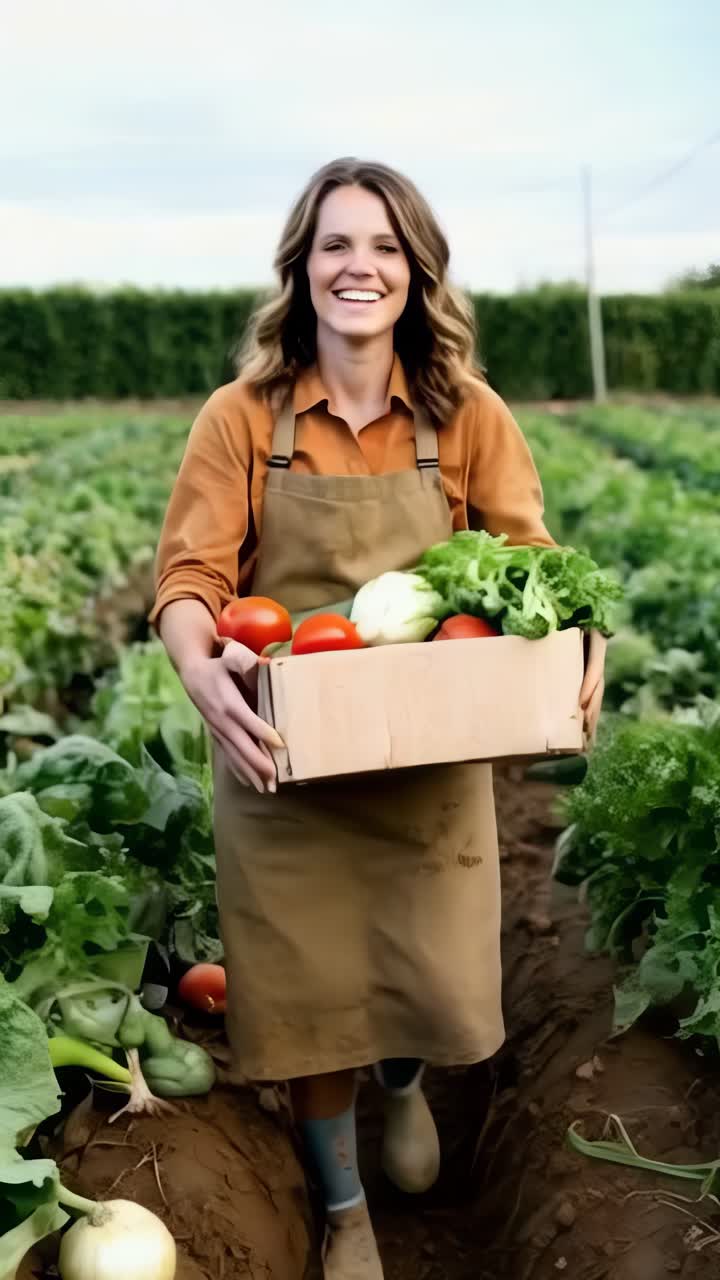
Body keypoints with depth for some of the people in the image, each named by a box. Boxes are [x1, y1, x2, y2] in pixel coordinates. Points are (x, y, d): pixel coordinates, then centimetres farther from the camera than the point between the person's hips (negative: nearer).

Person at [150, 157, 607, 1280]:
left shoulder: (469, 417, -1)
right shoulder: (243, 417, -4)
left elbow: (531, 560, -2)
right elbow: (190, 577, -9)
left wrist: (580, 639, -23)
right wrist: (201, 667, -30)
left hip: (432, 761, 1)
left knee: (441, 991, 8)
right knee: (311, 1000, 8)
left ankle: (405, 1082, 49)